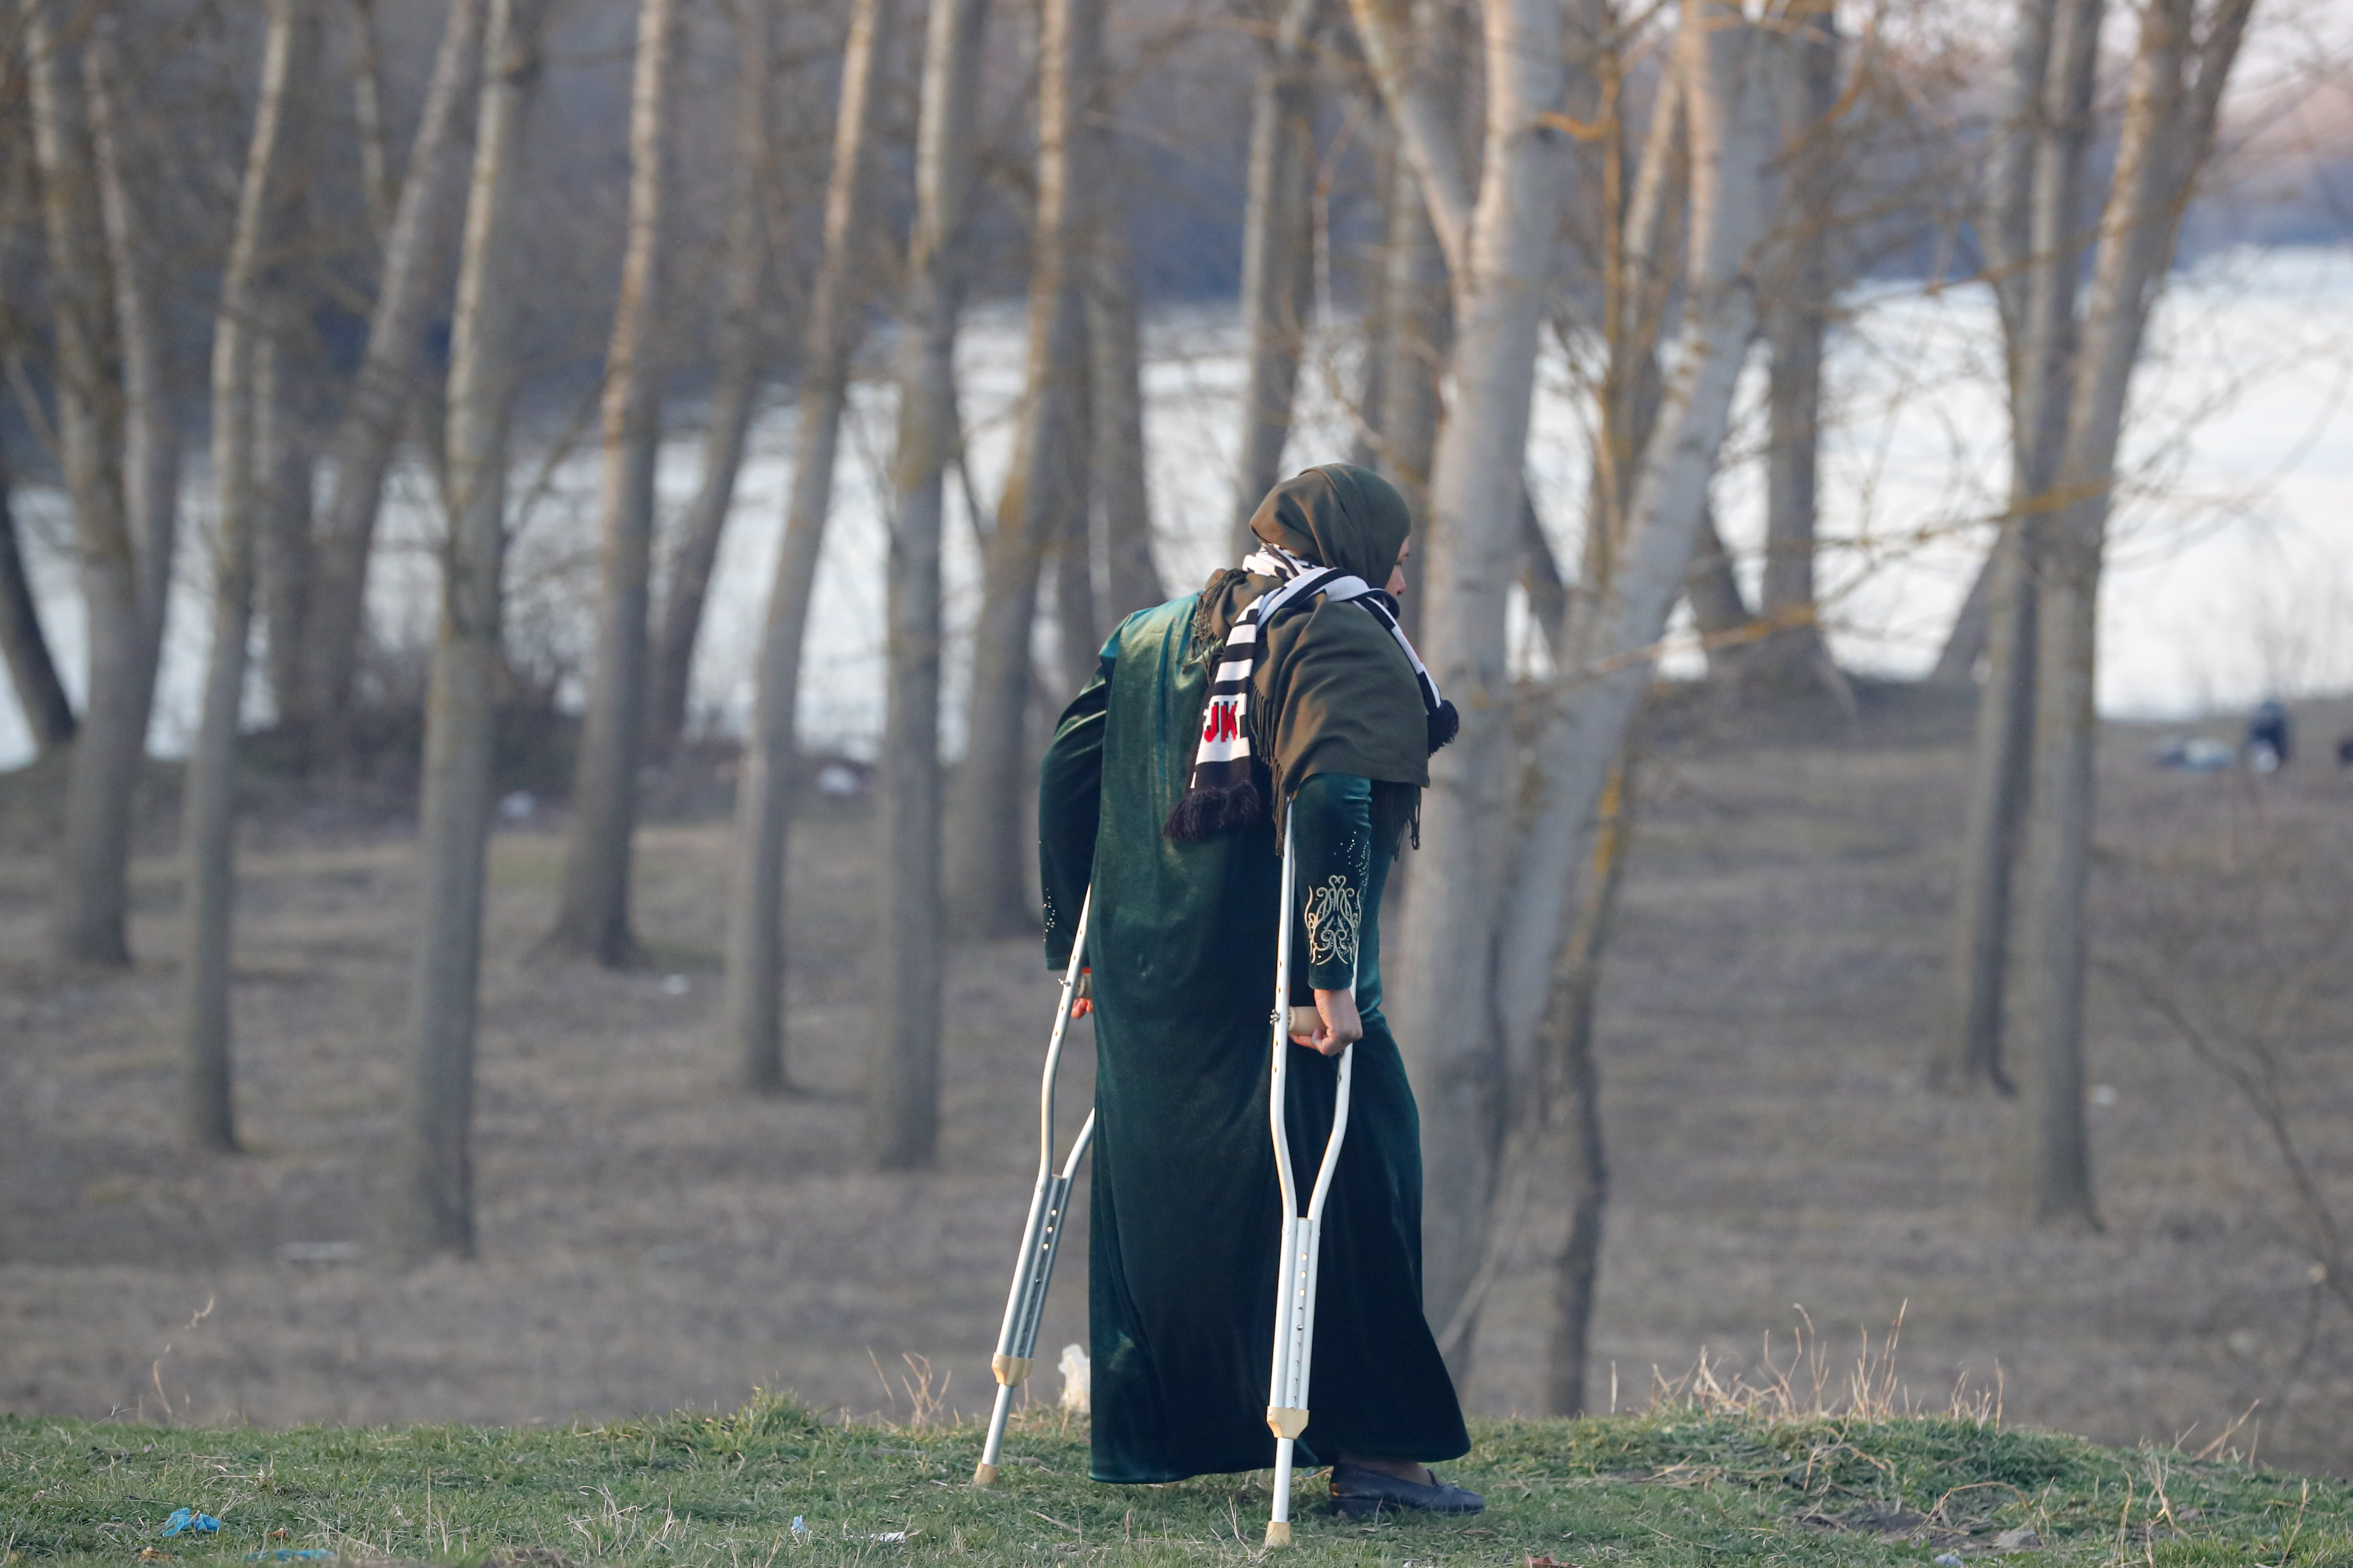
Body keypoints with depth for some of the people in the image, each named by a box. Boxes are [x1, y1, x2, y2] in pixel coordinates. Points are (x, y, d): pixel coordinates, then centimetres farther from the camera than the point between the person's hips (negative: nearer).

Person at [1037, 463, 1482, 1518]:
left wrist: (1069, 932, 19)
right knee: (1354, 1190, 0)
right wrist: (1331, 977, -25)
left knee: (1155, 1190, 17)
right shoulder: (1349, 643, -6)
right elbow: (1332, 799, -21)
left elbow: (1069, 767, 14)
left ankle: (1146, 1440, 20)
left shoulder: (1157, 637, 18)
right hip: (1272, 984, -7)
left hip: (1145, 987, 7)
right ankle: (1373, 1448, -2)